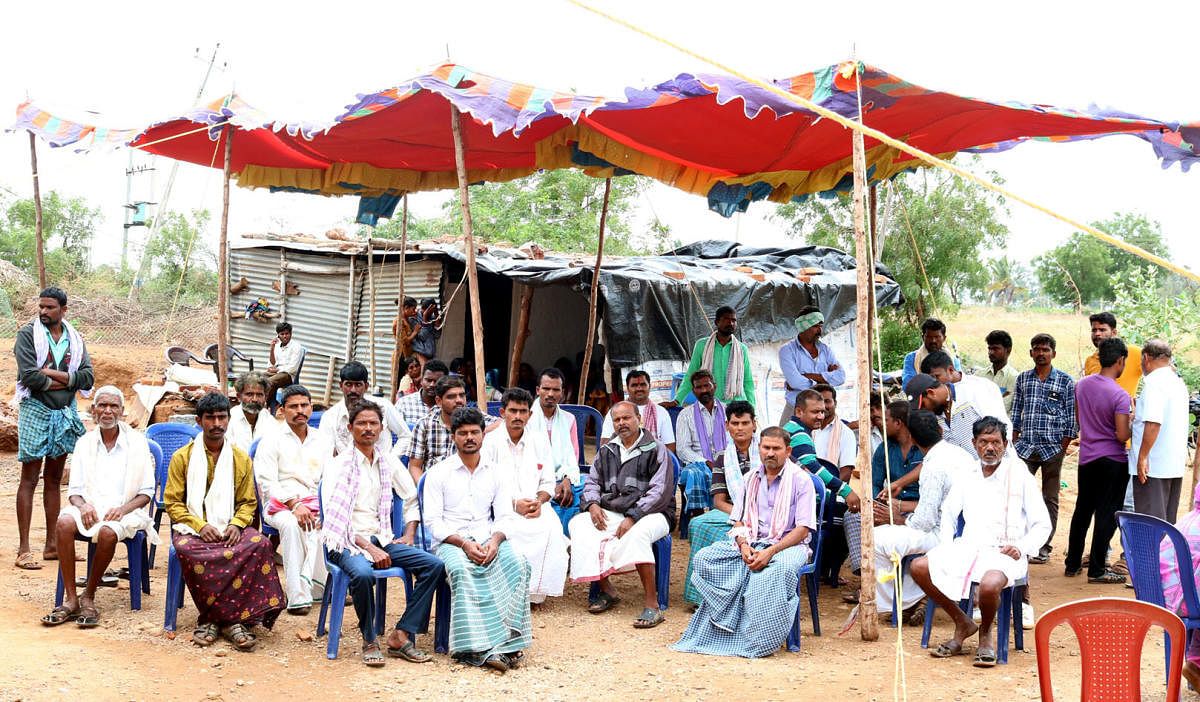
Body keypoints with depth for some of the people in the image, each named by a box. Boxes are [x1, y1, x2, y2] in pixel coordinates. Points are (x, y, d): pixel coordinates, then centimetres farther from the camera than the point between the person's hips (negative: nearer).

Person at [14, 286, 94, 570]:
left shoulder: (74, 339, 9)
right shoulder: (27, 334, -4)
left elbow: (87, 377, -4)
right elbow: (29, 376, -16)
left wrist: (53, 374, -13)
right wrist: (64, 381, -8)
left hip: (65, 413, 5)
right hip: (35, 411, -5)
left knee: (54, 479, 11)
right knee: (29, 479, -4)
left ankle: (52, 545, 17)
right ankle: (24, 549, -3)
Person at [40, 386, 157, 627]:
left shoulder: (136, 442, 5)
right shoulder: (84, 443, 14)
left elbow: (146, 492, 2)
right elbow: (74, 490, 11)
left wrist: (122, 509, -16)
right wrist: (83, 506, -12)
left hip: (125, 511, -3)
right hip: (89, 507, 3)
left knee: (107, 532, -36)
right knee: (64, 522, -30)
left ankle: (89, 596, -17)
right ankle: (70, 599, -26)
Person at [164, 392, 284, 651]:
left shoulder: (241, 459, 14)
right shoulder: (182, 457, 8)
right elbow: (172, 503, 3)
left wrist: (236, 524, -8)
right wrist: (200, 525, -13)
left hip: (230, 529, 2)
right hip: (193, 527, -1)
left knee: (260, 544, -31)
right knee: (187, 550, -37)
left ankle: (210, 619, -29)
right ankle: (233, 620, -26)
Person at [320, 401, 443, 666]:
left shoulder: (388, 463, 14)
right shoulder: (338, 464, -2)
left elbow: (412, 498, 25)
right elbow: (334, 517, -10)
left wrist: (409, 534, 8)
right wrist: (368, 548, -18)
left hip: (382, 539, 5)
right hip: (347, 542, -5)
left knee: (434, 565, -16)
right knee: (363, 573, -38)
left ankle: (401, 636, -14)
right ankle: (370, 640, -15)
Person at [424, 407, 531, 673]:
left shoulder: (498, 473, 15)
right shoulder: (439, 473, 6)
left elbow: (505, 516, 8)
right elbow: (433, 520, -2)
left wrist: (495, 540, -16)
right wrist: (463, 544, -18)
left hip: (488, 539, 3)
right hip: (451, 541, -2)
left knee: (518, 563, -30)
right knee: (462, 569, -37)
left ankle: (507, 639, -31)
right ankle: (478, 647, -40)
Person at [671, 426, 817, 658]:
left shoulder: (801, 480, -4)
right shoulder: (751, 479, 14)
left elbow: (803, 529, -10)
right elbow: (740, 521, 15)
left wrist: (770, 552, -22)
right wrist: (744, 544, -9)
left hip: (789, 545, -5)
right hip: (753, 543, 5)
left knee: (774, 571, -41)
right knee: (705, 558, -19)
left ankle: (757, 642, -27)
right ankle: (721, 630, -20)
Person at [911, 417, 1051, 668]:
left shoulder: (1020, 477, 4)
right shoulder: (966, 479, 17)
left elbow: (1043, 525, 5)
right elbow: (948, 513, 28)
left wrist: (1021, 547, -12)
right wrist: (947, 548, 10)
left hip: (1003, 553, -5)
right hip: (968, 549, 5)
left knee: (989, 585, -37)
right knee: (919, 567, -17)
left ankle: (986, 633, -2)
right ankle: (963, 624, 1)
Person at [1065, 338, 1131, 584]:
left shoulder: (1082, 384, 1)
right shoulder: (1120, 395, -19)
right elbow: (1122, 436, -19)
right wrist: (1133, 424, 0)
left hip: (1086, 457, 6)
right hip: (1113, 461, -6)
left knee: (1082, 510, 16)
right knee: (1107, 514, 1)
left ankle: (1073, 563, 23)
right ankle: (1096, 569, 3)